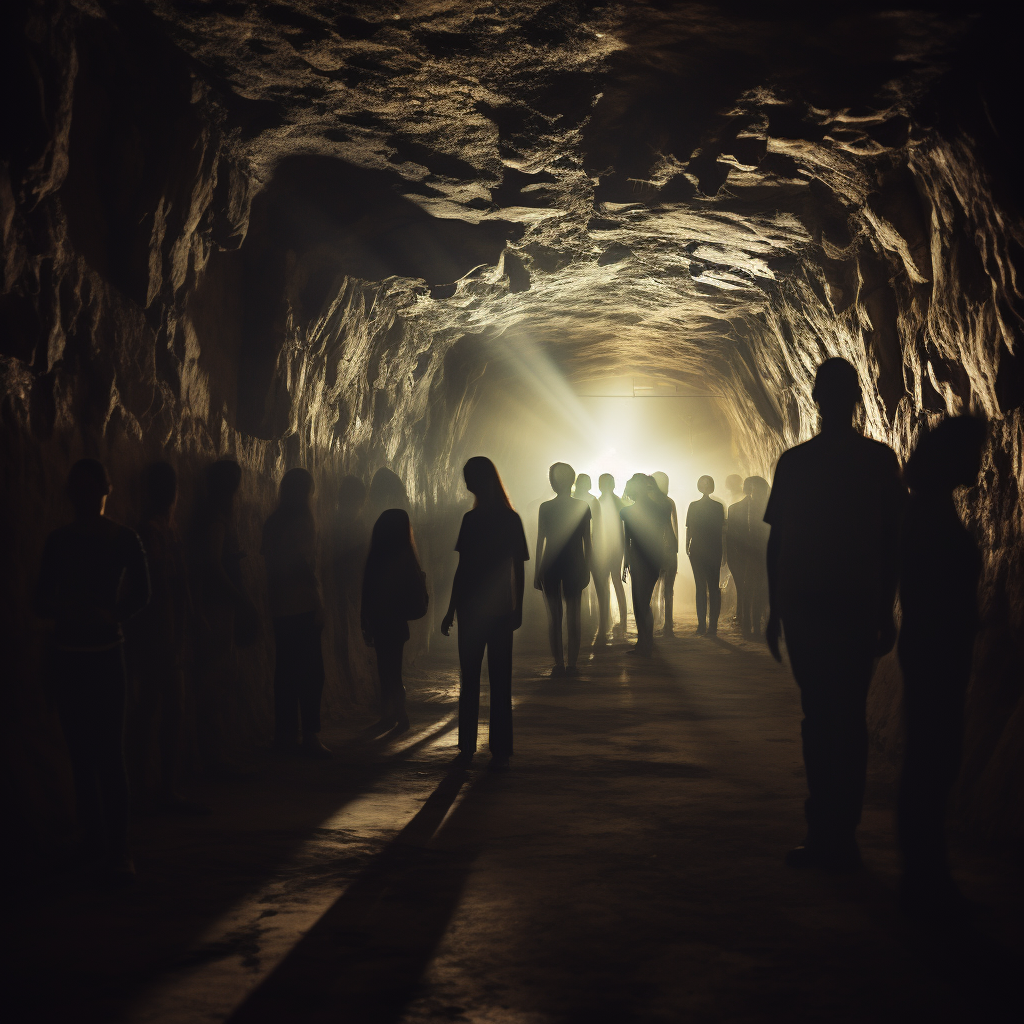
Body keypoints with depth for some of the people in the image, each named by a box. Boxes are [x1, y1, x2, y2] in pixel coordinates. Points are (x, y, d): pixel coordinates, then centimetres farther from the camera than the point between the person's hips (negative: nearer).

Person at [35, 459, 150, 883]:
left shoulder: (124, 539, -1)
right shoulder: (59, 541, 5)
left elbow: (140, 594, 1)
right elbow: (41, 600, 3)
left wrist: (109, 615, -18)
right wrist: (67, 611, -18)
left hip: (106, 653, -3)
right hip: (67, 655, 3)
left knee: (110, 754, -8)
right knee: (81, 752, 7)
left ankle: (117, 851, -7)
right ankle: (92, 839, 17)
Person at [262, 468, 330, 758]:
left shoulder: (273, 520, 12)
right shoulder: (303, 518, -9)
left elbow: (269, 560, 13)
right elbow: (305, 562, -16)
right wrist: (317, 596, -12)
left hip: (280, 605, 7)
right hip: (303, 602, -7)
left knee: (285, 669, 10)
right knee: (311, 670, -5)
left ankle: (285, 734, 13)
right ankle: (310, 736, -8)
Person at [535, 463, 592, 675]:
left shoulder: (545, 508, -4)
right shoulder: (583, 507, -2)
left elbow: (540, 542, -1)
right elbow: (587, 541, 1)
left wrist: (537, 572, 5)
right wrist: (586, 569, 8)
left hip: (550, 566, -1)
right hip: (574, 566, 1)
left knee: (554, 616, 5)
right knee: (573, 616, 5)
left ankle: (559, 664, 3)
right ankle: (572, 664, 2)